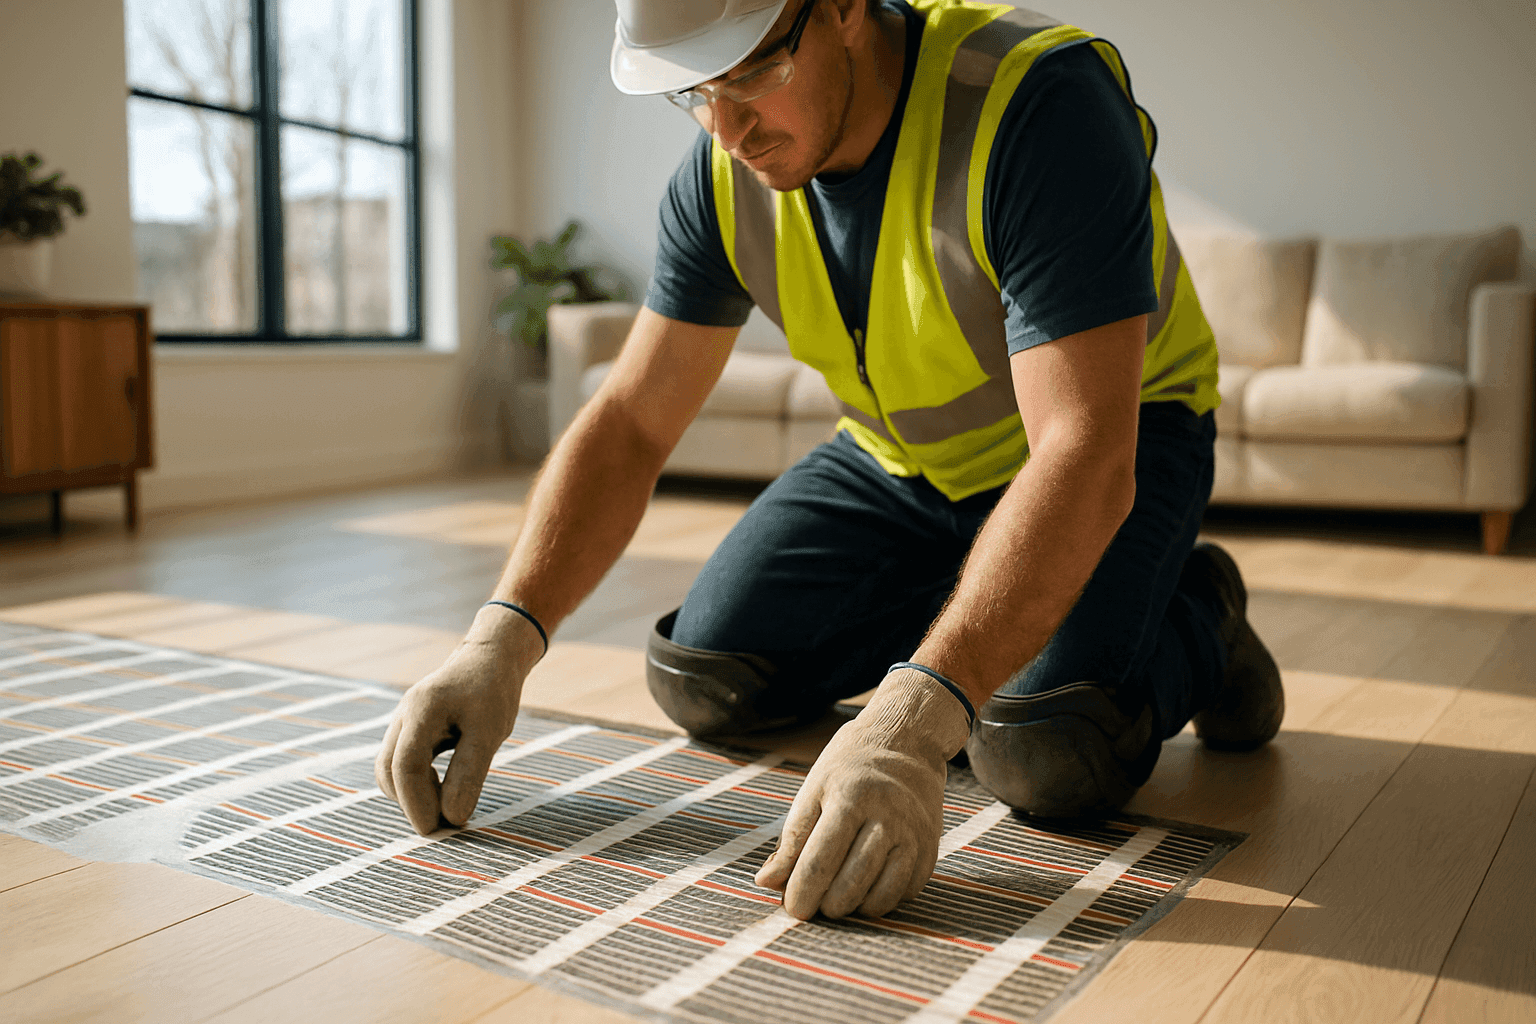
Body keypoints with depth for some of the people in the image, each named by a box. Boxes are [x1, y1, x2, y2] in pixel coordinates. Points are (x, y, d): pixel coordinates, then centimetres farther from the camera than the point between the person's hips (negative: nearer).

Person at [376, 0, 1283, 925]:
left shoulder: (1039, 101, -33)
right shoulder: (721, 178, -13)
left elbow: (1085, 458, -40)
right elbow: (628, 428, -12)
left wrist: (912, 721, -50)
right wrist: (503, 639, -27)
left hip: (1116, 442, -5)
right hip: (902, 456, 6)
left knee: (1046, 751, -29)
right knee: (704, 681, -6)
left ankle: (1196, 620, 5)